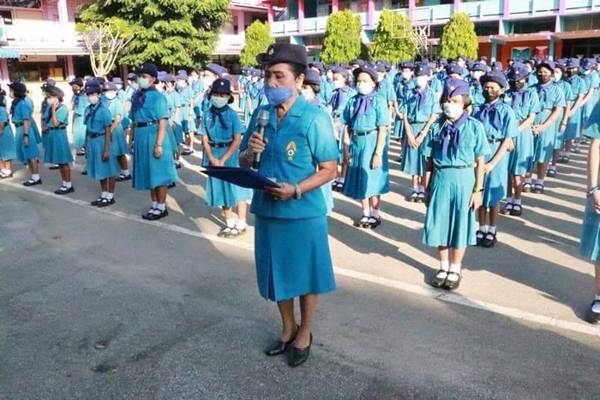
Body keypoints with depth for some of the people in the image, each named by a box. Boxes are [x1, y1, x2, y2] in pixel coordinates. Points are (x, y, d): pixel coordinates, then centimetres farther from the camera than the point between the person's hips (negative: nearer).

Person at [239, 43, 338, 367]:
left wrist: (296, 190, -25)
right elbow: (245, 164, 10)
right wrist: (249, 153, -13)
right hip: (266, 209, 5)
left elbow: (329, 170, -12)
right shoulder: (260, 115, 3)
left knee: (305, 272, 11)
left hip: (303, 212, -5)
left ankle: (305, 333, 33)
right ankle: (288, 327, 40)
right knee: (277, 271, 18)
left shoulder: (314, 118, -13)